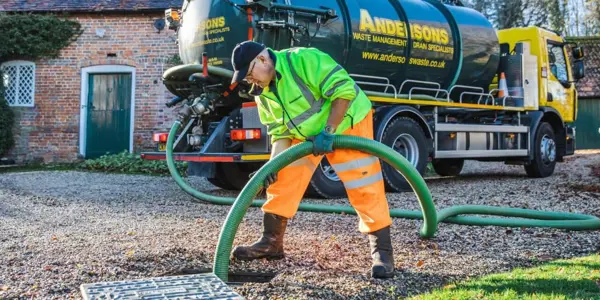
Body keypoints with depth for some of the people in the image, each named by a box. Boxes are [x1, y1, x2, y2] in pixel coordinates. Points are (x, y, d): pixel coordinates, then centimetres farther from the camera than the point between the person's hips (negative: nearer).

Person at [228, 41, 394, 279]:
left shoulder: (303, 60, -28)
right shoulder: (262, 92, -4)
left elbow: (344, 90, -31)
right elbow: (279, 130, -1)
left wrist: (328, 132, -31)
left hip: (347, 124, -7)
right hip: (305, 134, 7)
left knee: (365, 189, -10)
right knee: (282, 181, 3)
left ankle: (382, 251, 0)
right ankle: (271, 242, 14)